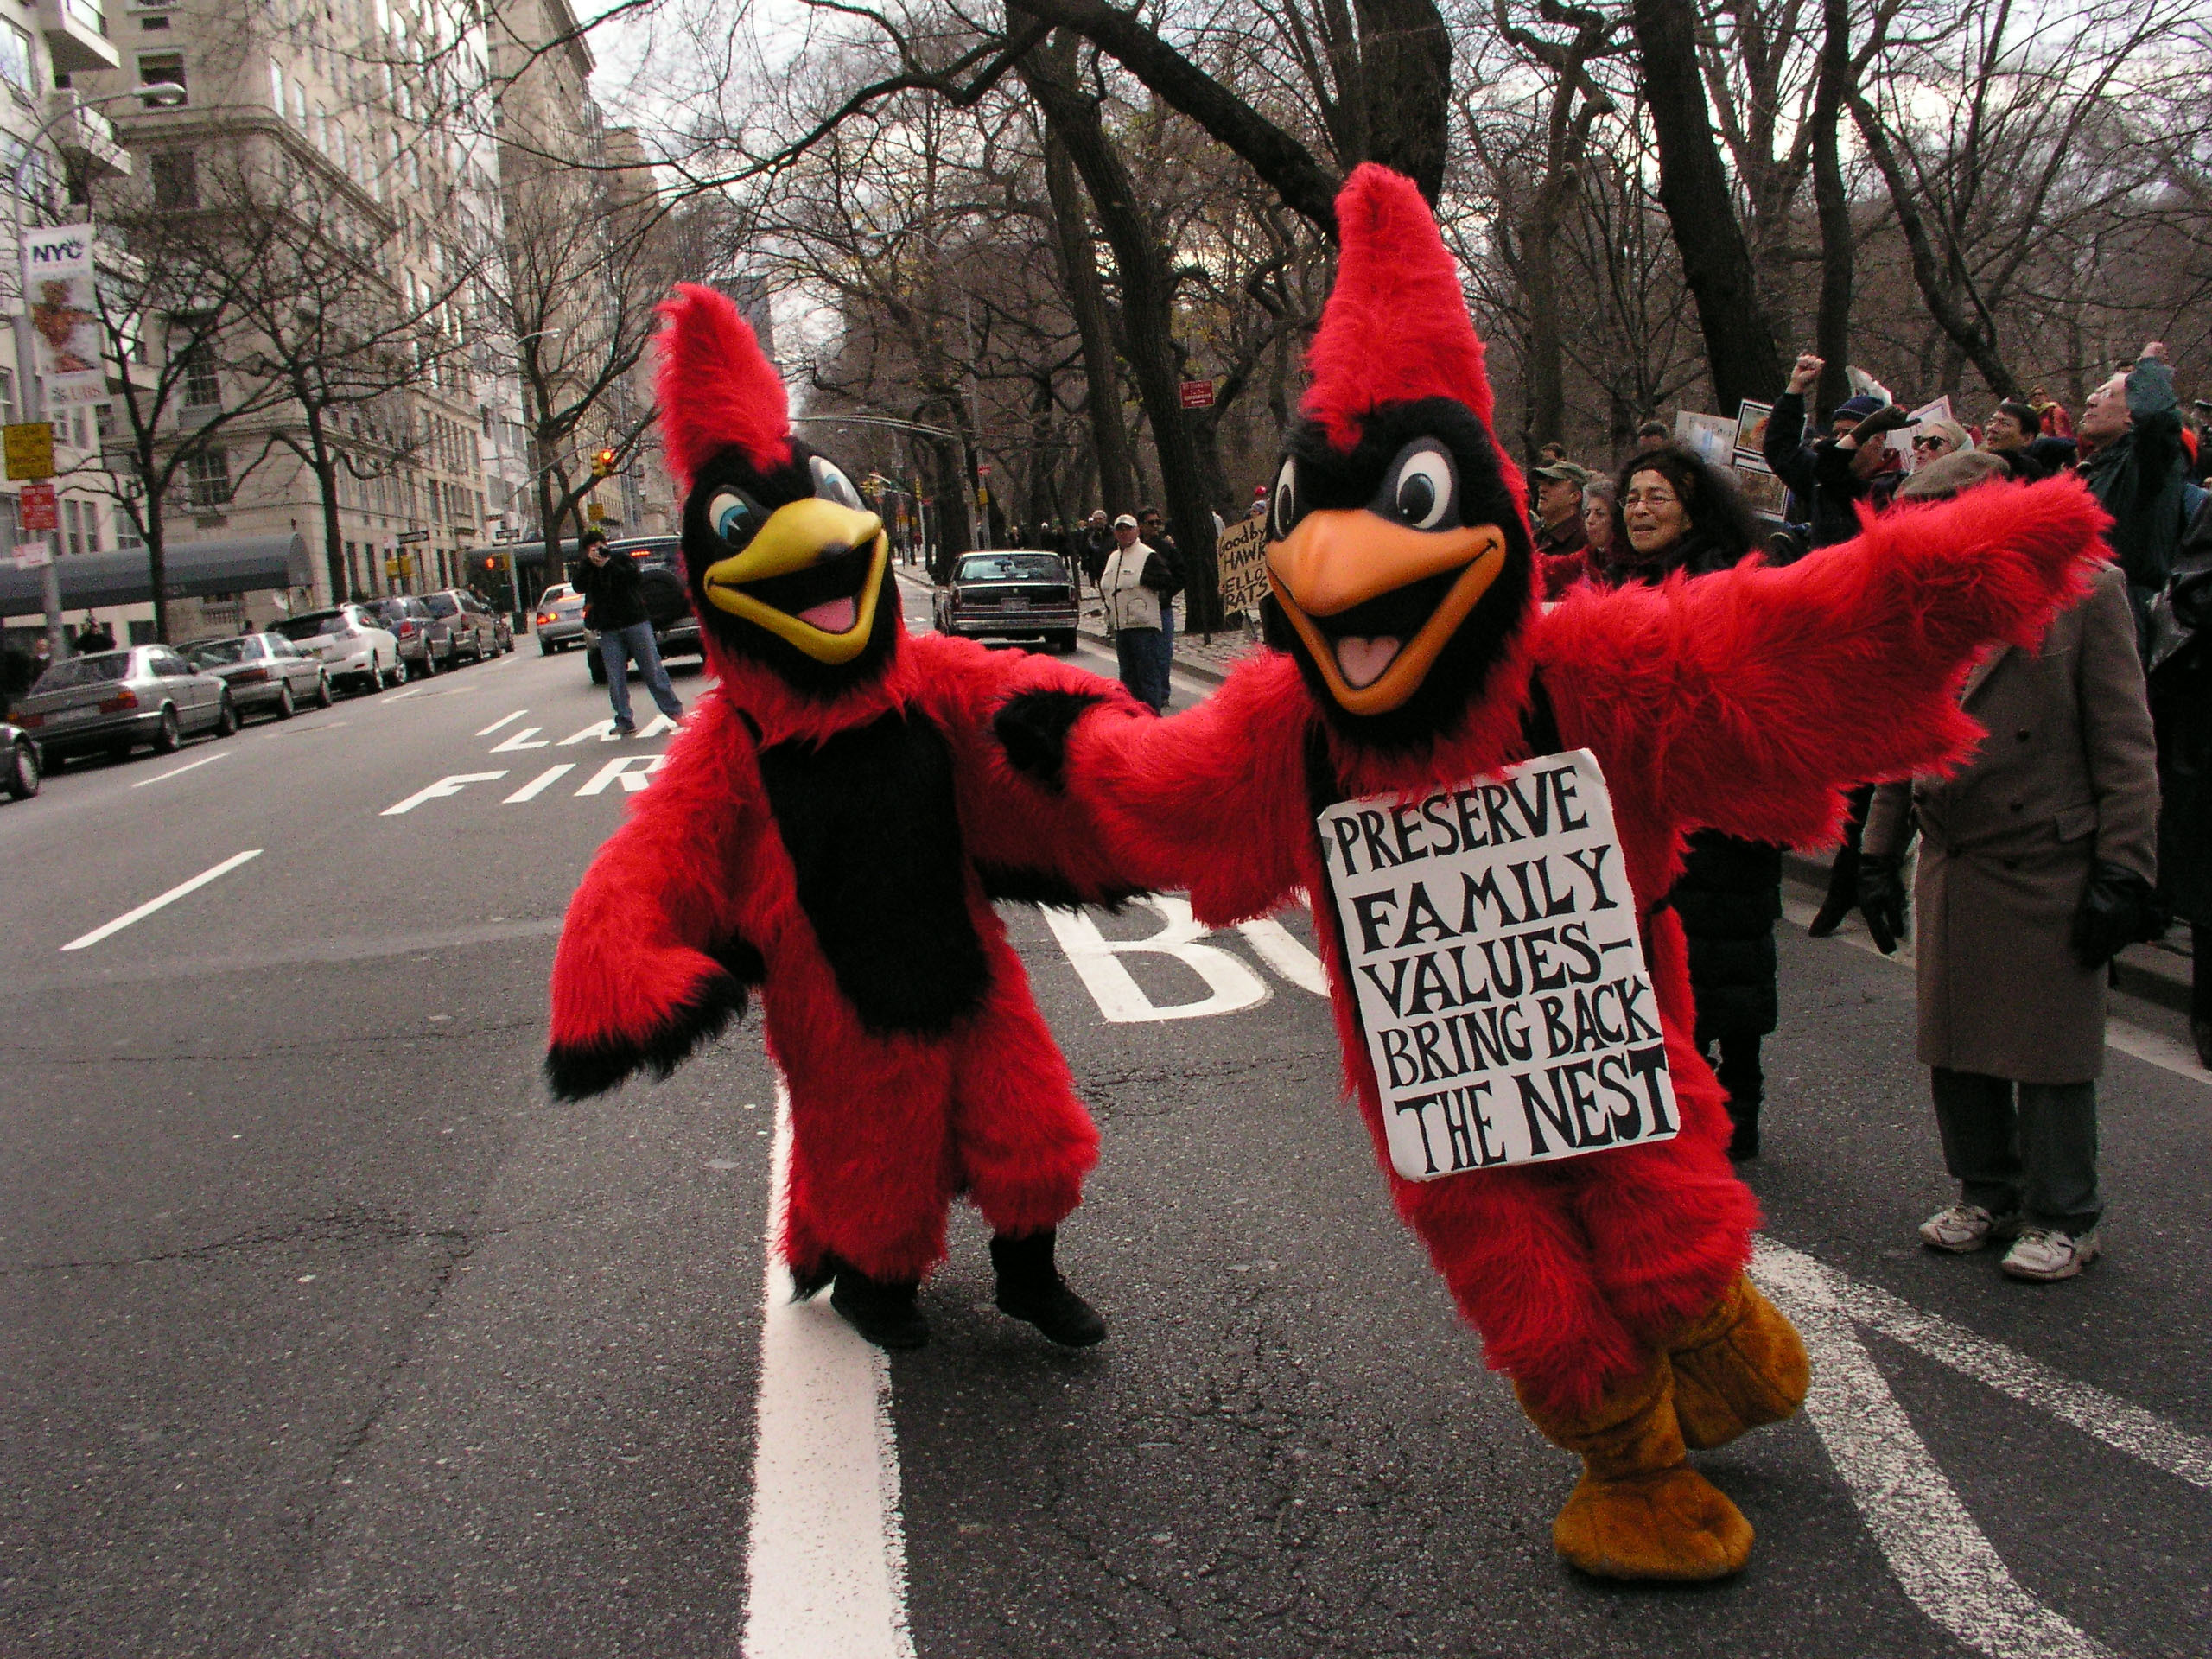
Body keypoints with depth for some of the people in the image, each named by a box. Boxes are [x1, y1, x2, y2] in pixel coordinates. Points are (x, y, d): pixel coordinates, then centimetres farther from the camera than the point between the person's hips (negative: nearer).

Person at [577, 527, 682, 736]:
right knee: (615, 679, -2)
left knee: (653, 670, -1)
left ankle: (674, 711, 6)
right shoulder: (588, 571, 12)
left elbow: (632, 577, -11)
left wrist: (607, 563, -12)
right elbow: (579, 586, -7)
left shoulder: (622, 561, 7)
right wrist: (589, 562, -11)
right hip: (609, 631, 2)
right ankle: (624, 722, 2)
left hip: (636, 623, -2)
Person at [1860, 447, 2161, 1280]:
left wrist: (2123, 870, -12)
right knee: (1956, 1047, 12)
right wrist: (1880, 855, 13)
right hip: (1951, 864, 5)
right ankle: (1986, 1196, 29)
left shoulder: (2086, 591, -8)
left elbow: (2124, 744, -8)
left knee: (2050, 1052, 4)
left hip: (2048, 865, -5)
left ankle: (2061, 1220, 19)